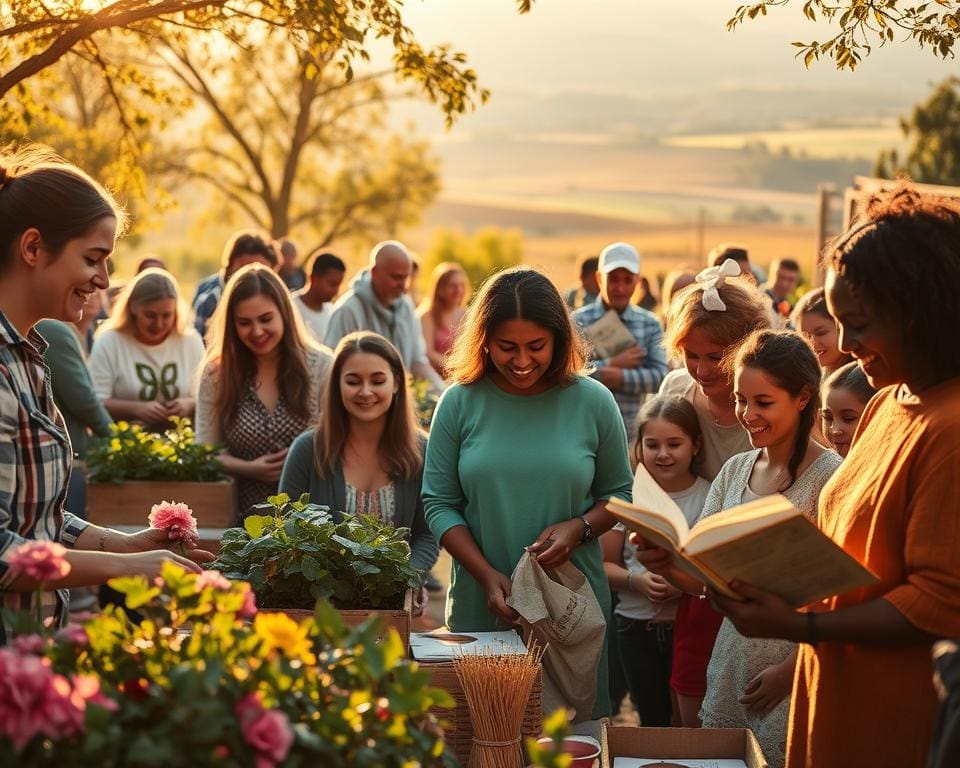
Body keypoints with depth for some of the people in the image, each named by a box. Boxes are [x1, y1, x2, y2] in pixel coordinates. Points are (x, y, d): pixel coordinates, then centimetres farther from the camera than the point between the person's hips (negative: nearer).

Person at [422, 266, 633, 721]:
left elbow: (620, 494, 8)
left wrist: (579, 528, -12)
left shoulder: (592, 402, 0)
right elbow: (439, 504, 0)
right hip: (481, 606, 0)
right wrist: (487, 575, -12)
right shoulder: (460, 402, -2)